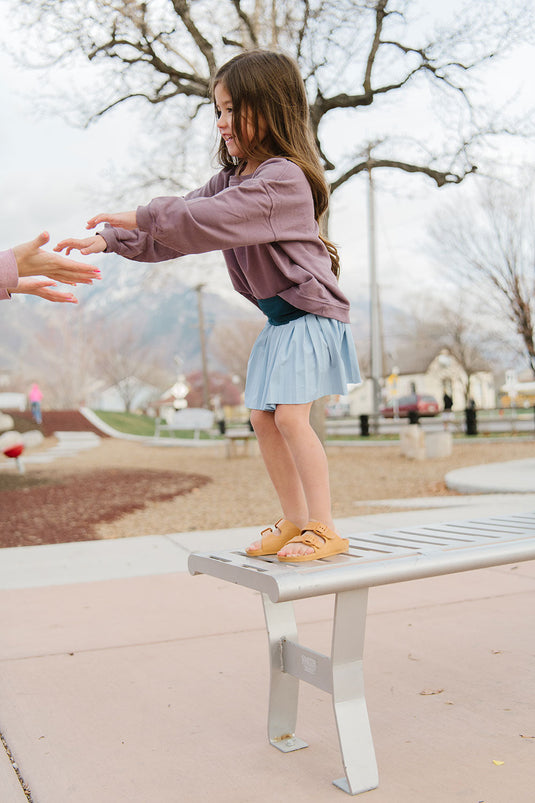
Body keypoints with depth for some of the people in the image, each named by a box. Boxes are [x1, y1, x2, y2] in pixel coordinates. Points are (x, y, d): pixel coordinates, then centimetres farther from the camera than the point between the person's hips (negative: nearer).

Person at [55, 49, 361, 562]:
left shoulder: (283, 177, -17)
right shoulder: (234, 178, 14)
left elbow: (210, 221, -27)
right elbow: (182, 221, 8)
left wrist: (139, 217, -20)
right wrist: (110, 239, -3)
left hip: (310, 312, -9)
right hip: (278, 317, 9)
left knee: (290, 415, -17)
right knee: (262, 418, 7)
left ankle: (324, 529, -7)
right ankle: (294, 520, 18)